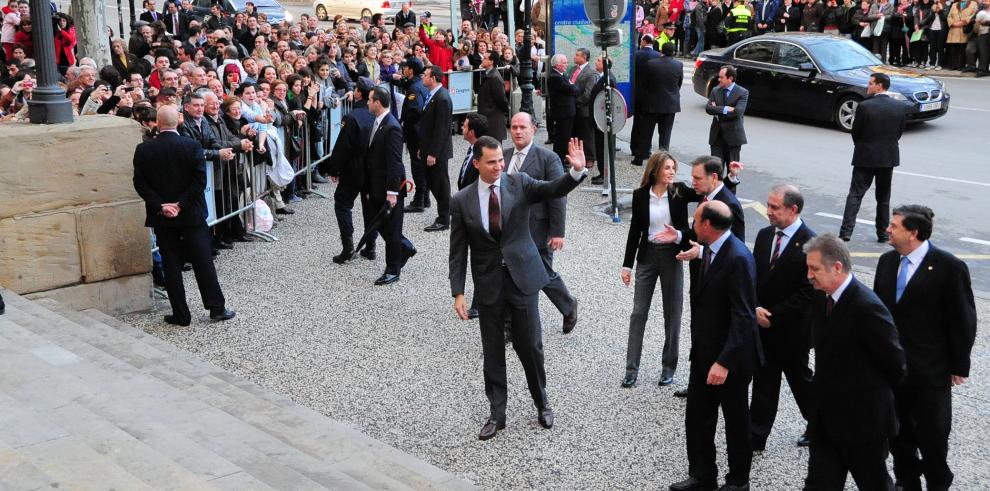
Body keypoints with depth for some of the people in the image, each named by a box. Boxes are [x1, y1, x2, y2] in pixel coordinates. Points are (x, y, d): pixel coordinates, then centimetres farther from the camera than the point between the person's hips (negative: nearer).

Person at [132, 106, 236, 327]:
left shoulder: (143, 150, -5)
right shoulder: (192, 146, -8)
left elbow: (140, 183, -7)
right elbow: (200, 179, -12)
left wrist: (160, 206, -7)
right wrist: (182, 204, -10)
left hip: (162, 217, 1)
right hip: (192, 215, 0)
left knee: (171, 265, 7)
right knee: (203, 261, 7)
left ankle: (181, 314, 10)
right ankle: (216, 308, 11)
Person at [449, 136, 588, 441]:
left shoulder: (520, 184, -2)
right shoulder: (462, 201, -1)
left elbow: (554, 190, -17)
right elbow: (458, 251, 0)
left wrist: (577, 171, -37)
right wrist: (458, 293, -5)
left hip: (522, 278, -1)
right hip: (488, 284, 1)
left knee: (530, 345, 7)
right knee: (493, 351, 9)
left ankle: (542, 402, 29)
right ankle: (496, 414, 22)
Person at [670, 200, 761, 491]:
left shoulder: (737, 259, -24)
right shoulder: (710, 251, 4)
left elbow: (743, 317, -27)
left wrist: (724, 362, -29)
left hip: (731, 358, -8)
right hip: (704, 352, 8)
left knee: (736, 420, 11)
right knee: (696, 417, 13)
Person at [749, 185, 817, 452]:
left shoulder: (809, 243, -17)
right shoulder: (764, 235, 3)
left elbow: (808, 291, -18)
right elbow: (753, 277, 8)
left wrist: (774, 316, -16)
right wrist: (756, 308, -8)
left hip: (791, 329, -5)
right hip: (763, 325, 5)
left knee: (800, 379, 13)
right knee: (763, 382, 9)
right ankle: (755, 438, 15)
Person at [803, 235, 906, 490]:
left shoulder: (867, 307, -23)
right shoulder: (821, 298, 3)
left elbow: (894, 361, -15)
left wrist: (877, 396, 1)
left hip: (863, 420, -7)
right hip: (826, 419, 7)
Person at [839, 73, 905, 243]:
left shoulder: (864, 106, -15)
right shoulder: (900, 107, -2)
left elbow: (855, 133, -6)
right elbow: (899, 132, 4)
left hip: (865, 157, -4)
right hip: (889, 157, 4)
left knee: (855, 194, 1)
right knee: (884, 197, 14)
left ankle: (846, 231, -8)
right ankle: (883, 233, 18)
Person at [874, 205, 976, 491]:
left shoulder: (950, 268, -14)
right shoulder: (887, 261, 3)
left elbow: (963, 321, -10)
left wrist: (959, 365, -7)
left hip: (930, 370, -5)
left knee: (932, 434, 9)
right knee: (897, 431, 16)